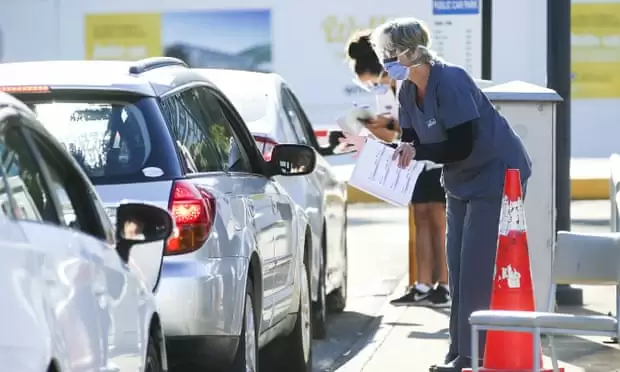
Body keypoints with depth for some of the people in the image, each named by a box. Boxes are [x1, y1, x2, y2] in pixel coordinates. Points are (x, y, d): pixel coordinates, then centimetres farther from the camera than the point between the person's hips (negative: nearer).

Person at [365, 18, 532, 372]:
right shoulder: (408, 91, -1)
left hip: (496, 174, -9)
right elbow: (414, 143, 4)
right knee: (458, 267, 9)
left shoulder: (450, 81, -26)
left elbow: (461, 146, -28)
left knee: (477, 268, -11)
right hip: (461, 182, 9)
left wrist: (416, 152, -31)